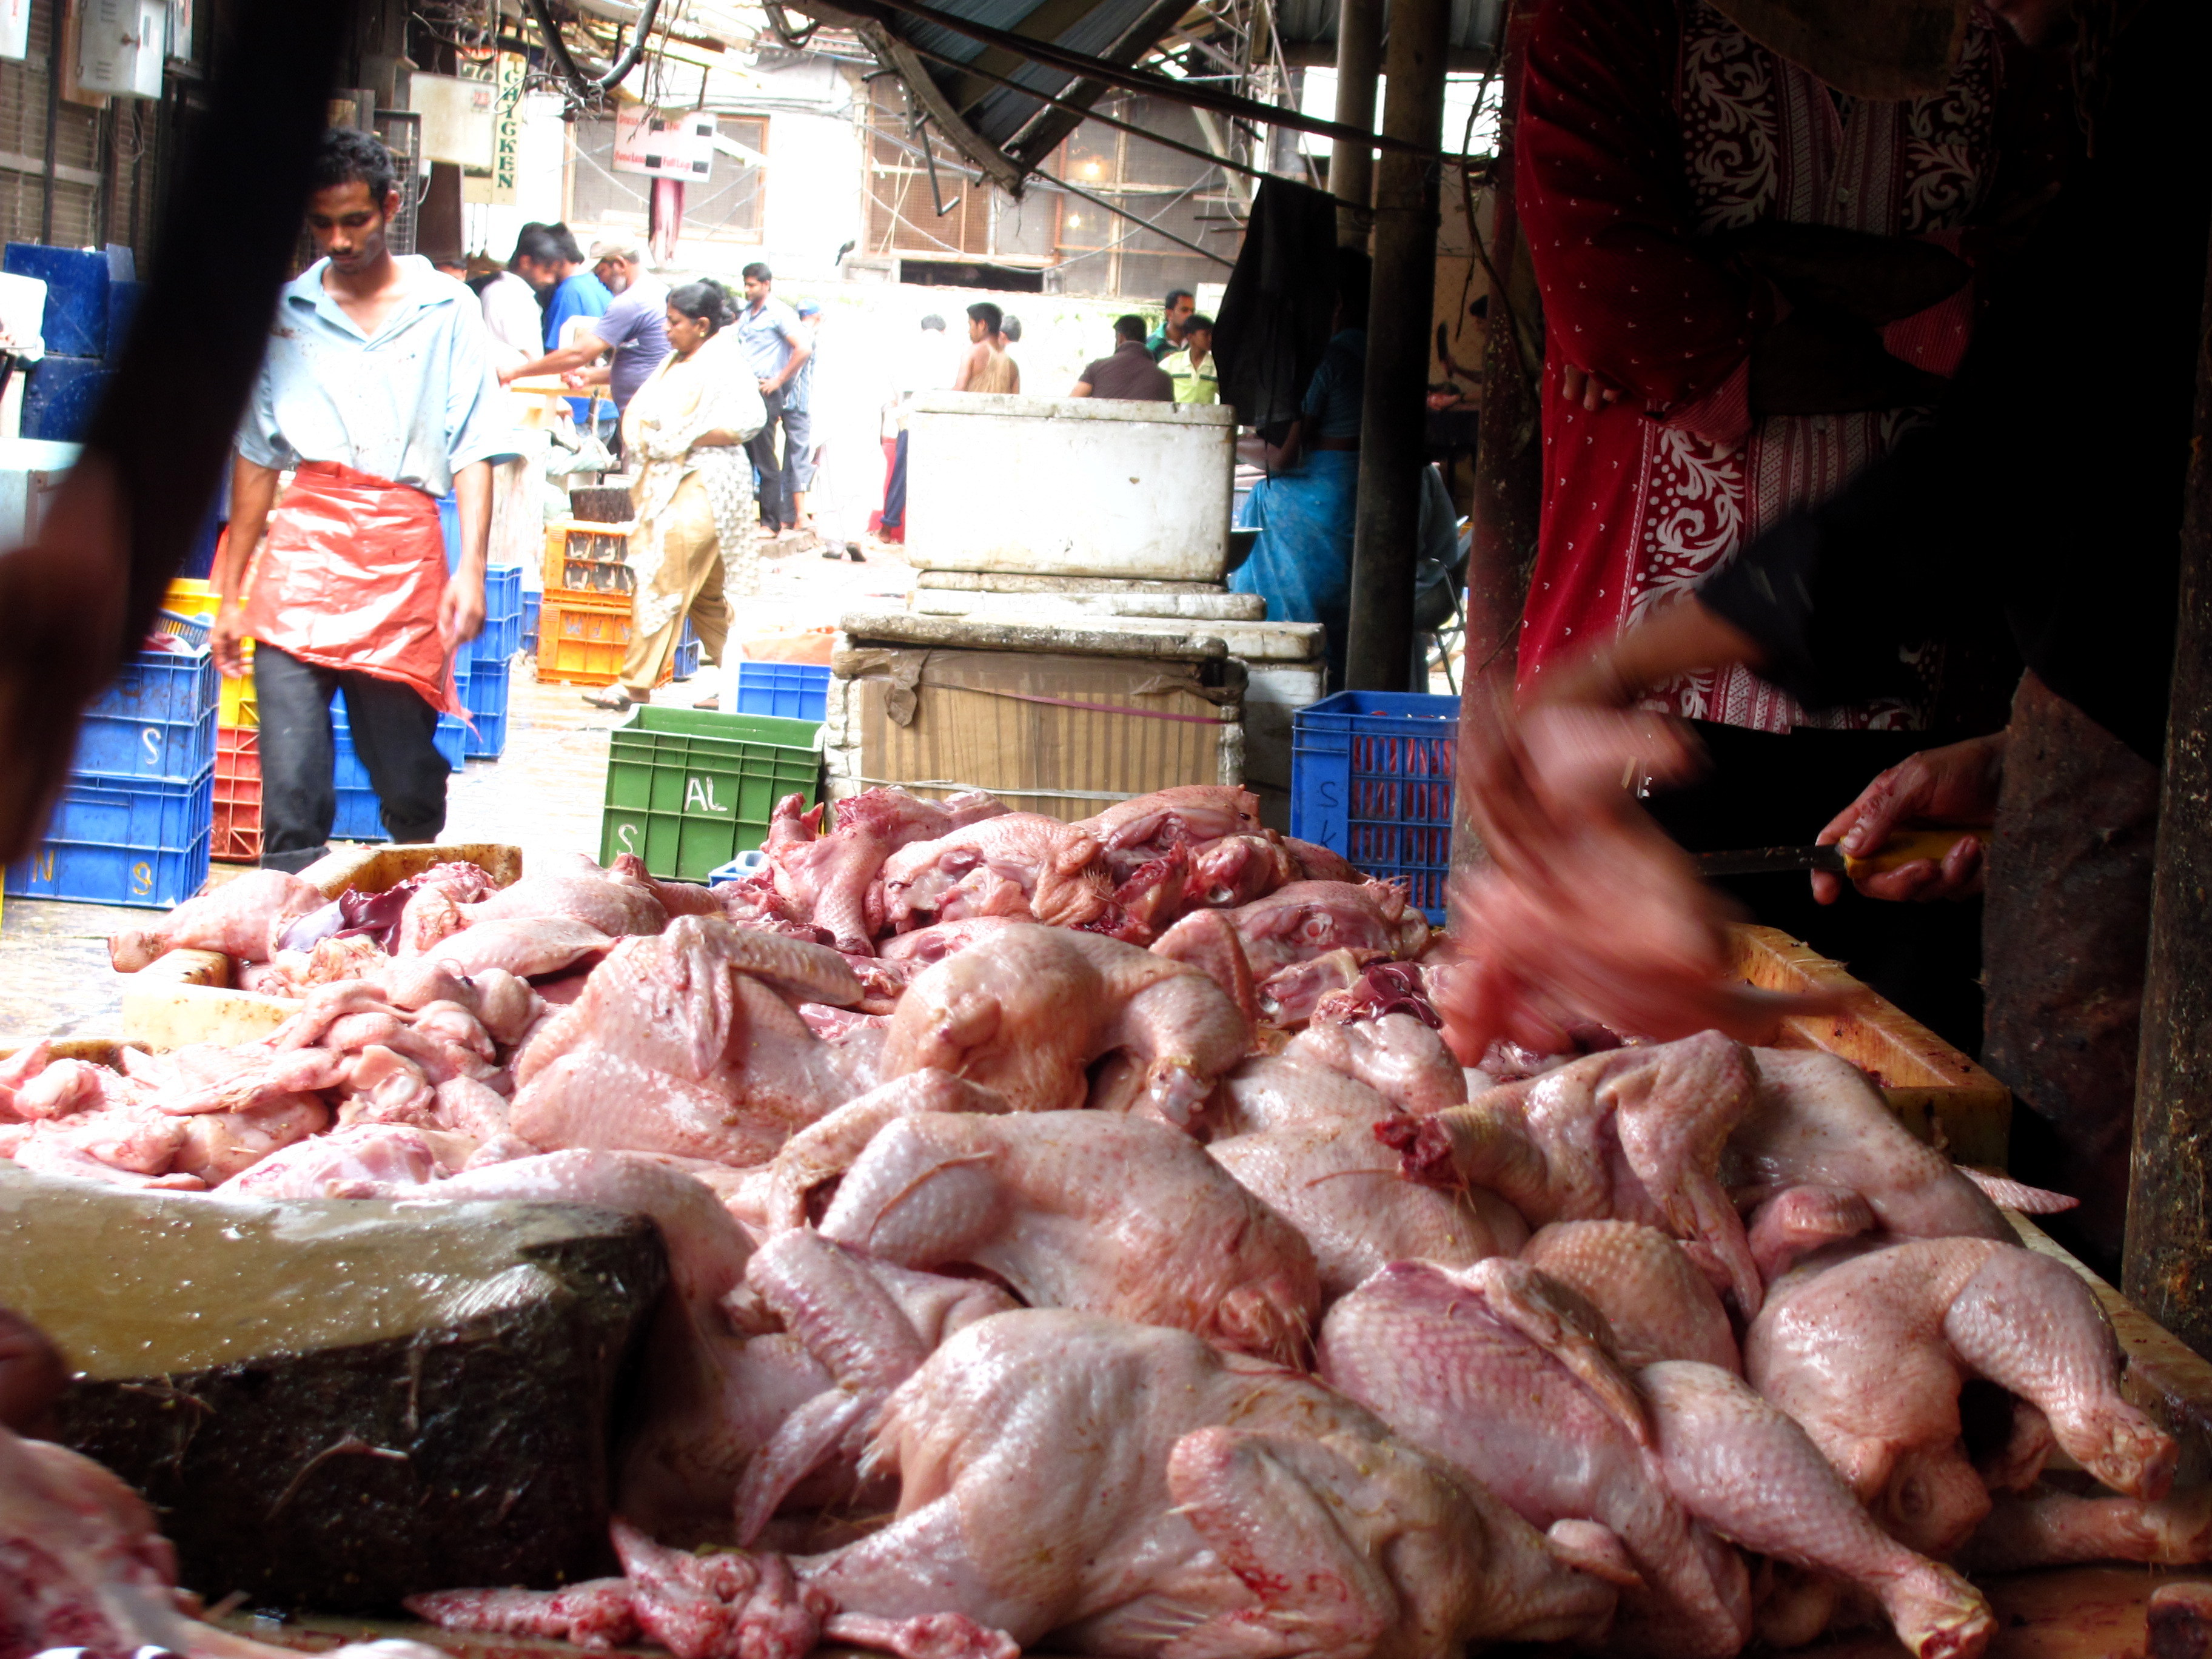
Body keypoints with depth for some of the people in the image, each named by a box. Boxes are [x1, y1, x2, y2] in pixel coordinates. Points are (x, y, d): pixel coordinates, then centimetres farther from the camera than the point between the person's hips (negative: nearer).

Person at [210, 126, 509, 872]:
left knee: (410, 784, 3)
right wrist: (230, 594, 14)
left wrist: (471, 567, -10)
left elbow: (473, 453, 4)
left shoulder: (446, 314, 7)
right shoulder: (285, 314, 14)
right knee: (292, 787, -11)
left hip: (404, 557, -1)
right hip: (301, 554, 1)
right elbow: (256, 459, 17)